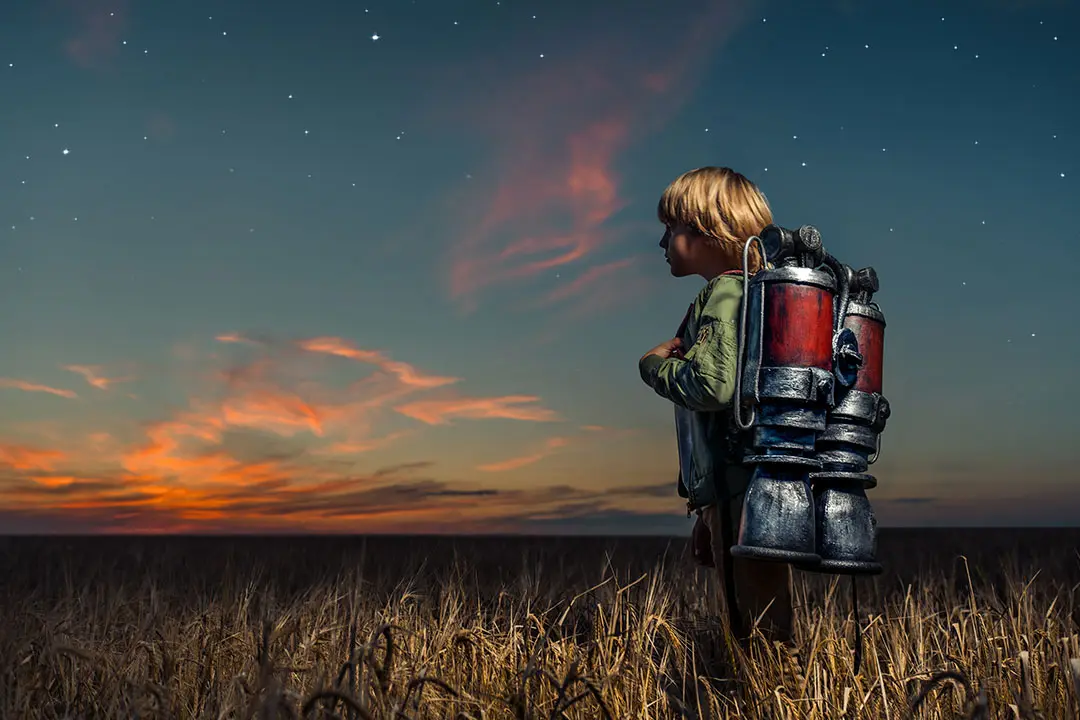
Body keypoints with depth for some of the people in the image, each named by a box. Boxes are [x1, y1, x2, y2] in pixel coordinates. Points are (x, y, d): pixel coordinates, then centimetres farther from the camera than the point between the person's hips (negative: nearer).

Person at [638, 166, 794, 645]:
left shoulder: (725, 293, -10)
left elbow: (713, 383, -27)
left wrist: (654, 363, -5)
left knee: (756, 631, -8)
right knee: (758, 628, 13)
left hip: (740, 493, -10)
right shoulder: (753, 291, 20)